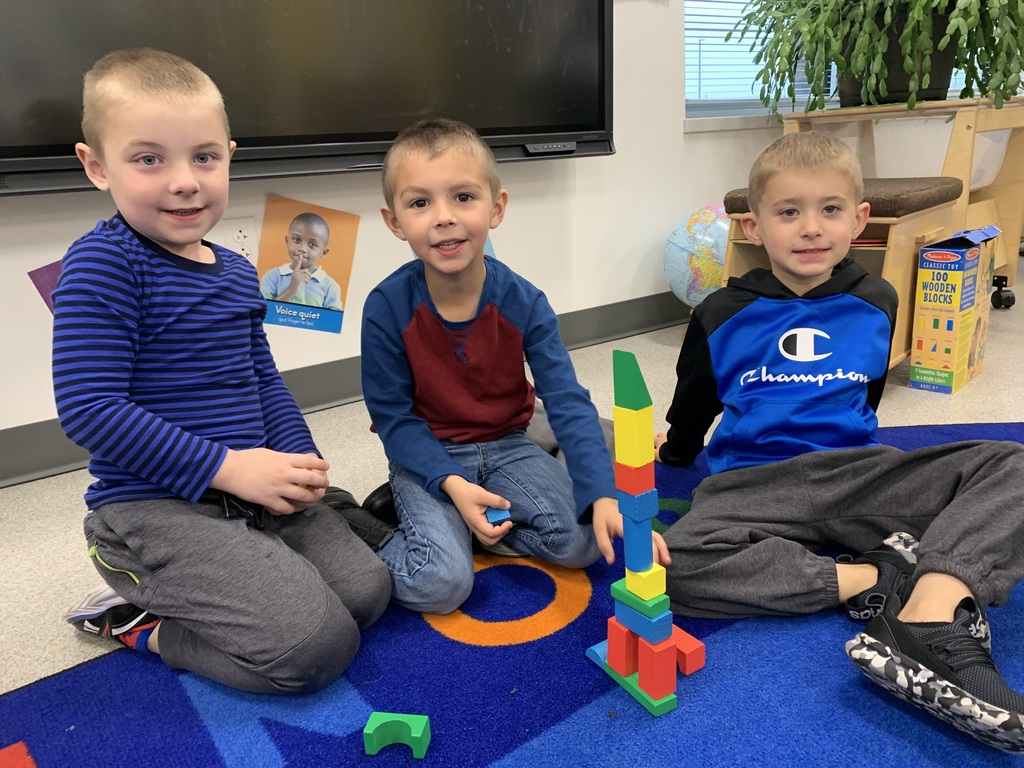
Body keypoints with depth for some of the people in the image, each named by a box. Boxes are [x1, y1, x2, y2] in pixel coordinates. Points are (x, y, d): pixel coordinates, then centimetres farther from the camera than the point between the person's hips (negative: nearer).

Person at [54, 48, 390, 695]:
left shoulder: (237, 272, 10)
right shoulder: (103, 265, -14)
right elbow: (89, 407, -19)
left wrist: (299, 459, 0)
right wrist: (225, 465, -20)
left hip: (250, 489, 8)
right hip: (155, 508, -8)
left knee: (367, 591, 0)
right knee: (317, 645, -17)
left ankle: (178, 592, 14)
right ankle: (129, 616, 5)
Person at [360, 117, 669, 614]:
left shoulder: (524, 303, -15)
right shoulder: (386, 308, -18)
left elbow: (568, 402, -19)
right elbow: (392, 417, -11)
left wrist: (605, 496, -32)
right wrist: (452, 484, -25)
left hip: (506, 447, 3)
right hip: (428, 457, -3)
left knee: (582, 541, -16)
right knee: (440, 584, -24)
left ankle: (467, 526, 2)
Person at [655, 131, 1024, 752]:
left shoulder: (876, 302, 9)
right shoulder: (722, 316, 3)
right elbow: (691, 410, 17)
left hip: (857, 478, 3)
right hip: (754, 485, -2)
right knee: (678, 568, -33)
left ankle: (928, 619, -37)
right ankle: (878, 578, -23)